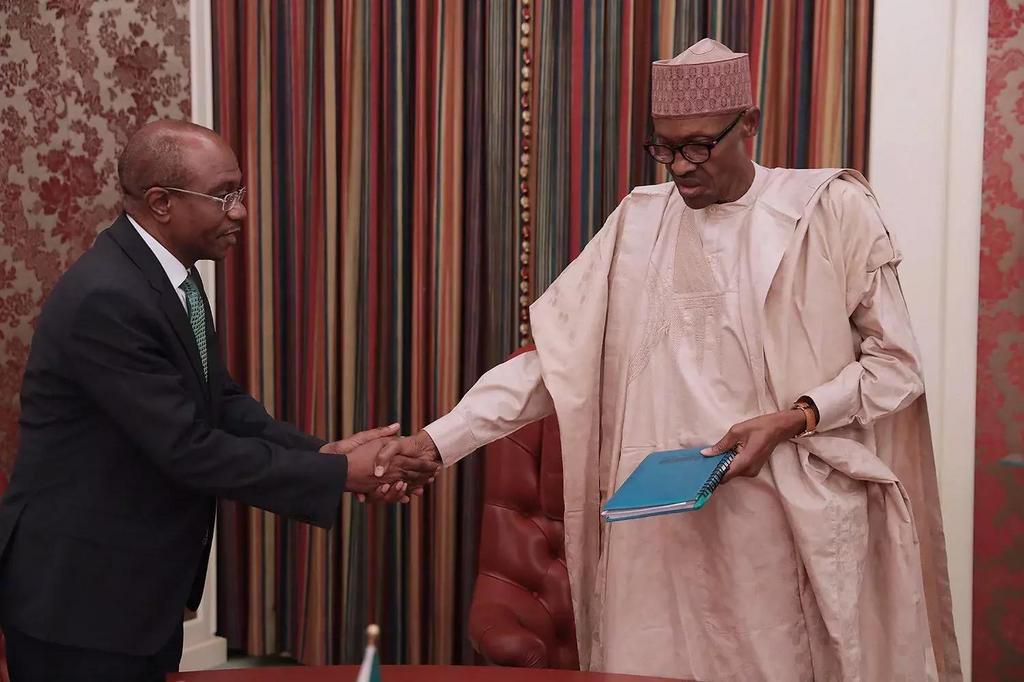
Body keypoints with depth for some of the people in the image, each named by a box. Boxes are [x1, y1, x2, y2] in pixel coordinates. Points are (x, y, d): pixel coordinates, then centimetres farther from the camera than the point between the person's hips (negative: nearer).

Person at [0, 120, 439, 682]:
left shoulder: (169, 273, 4)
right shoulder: (106, 298, -26)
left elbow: (220, 402, 5)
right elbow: (189, 449, -26)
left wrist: (325, 453, -10)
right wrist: (341, 475, -21)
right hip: (81, 594, -9)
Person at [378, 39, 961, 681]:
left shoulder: (831, 212, -2)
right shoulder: (638, 224, 6)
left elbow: (896, 363, 0)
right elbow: (553, 353, 3)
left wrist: (791, 421, -14)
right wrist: (439, 440, -6)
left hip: (786, 520, -2)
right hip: (658, 522, 2)